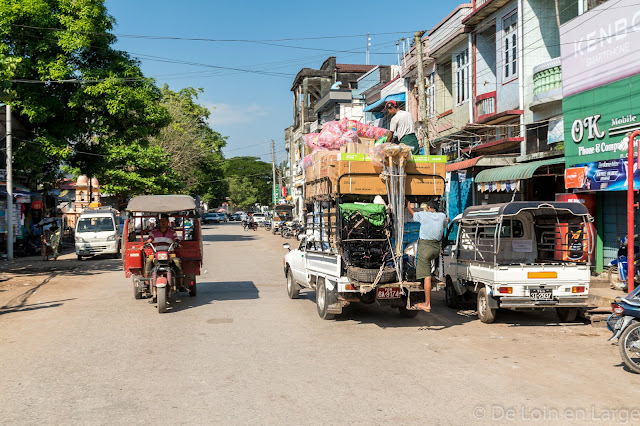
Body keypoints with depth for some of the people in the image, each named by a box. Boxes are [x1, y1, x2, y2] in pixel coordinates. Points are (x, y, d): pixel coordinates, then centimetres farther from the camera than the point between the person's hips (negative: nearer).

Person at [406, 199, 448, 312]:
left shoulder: (423, 215, -1)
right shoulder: (442, 216, 8)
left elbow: (413, 214, 19)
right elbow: (445, 226, 30)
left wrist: (408, 205, 38)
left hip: (425, 247, -5)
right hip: (437, 248, 5)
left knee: (427, 276, -6)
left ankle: (427, 304, -5)